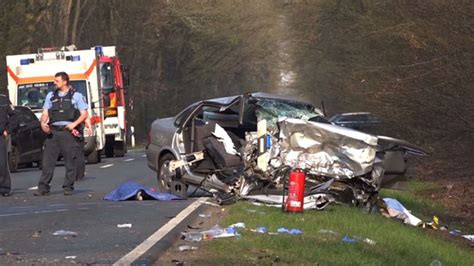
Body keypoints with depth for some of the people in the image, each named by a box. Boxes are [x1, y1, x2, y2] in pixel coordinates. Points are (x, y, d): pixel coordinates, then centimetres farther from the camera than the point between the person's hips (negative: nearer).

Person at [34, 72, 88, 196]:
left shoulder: (76, 96, 7)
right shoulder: (51, 96, 17)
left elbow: (84, 114, 4)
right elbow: (45, 112, 13)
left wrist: (74, 124, -12)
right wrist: (43, 123, -8)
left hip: (68, 131, -3)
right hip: (53, 131, 3)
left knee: (70, 161, -1)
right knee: (47, 160, -3)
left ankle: (68, 187, 7)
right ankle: (43, 188, -1)